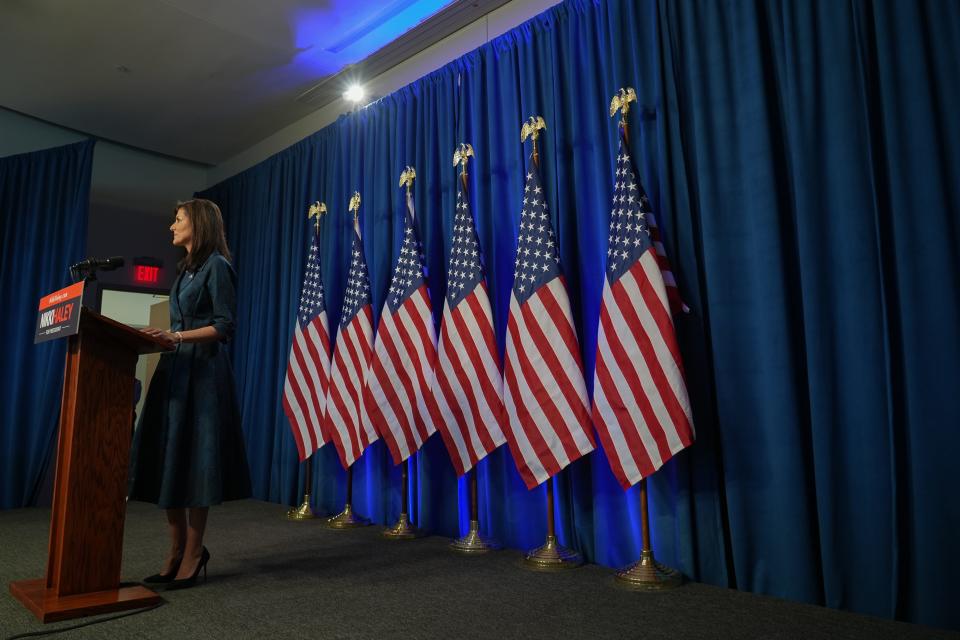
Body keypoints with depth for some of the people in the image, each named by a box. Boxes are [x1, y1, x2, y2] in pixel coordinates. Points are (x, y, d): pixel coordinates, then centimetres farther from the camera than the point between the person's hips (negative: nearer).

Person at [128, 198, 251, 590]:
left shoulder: (216, 265, -4)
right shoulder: (186, 268, 21)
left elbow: (224, 326, -12)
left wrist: (178, 336, -21)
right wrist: (163, 336, 7)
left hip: (203, 371, -8)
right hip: (176, 369, 8)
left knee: (193, 459, -5)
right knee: (168, 459, 5)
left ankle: (194, 554, 6)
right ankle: (177, 552, 14)